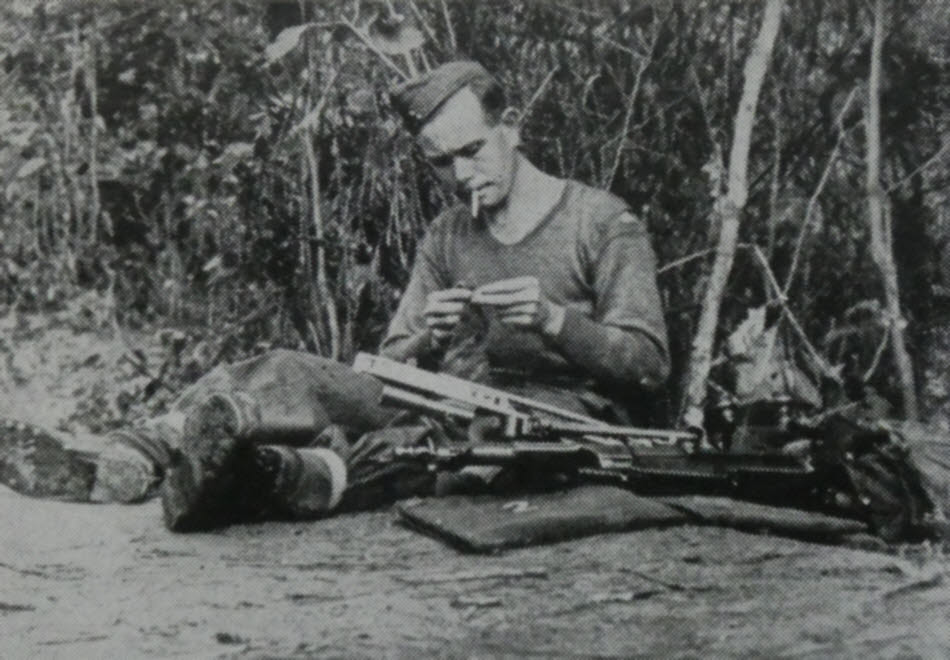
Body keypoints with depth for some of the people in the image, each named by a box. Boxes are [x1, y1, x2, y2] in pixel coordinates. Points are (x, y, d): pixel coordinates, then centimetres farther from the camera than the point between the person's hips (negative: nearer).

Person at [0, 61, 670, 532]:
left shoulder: (601, 220, 4)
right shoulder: (446, 237, 19)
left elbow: (650, 363, -2)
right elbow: (389, 366, 13)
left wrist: (553, 320, -19)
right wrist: (427, 339, -11)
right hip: (451, 401, 4)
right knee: (289, 374, -22)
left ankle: (315, 472, -65)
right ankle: (161, 447, -50)